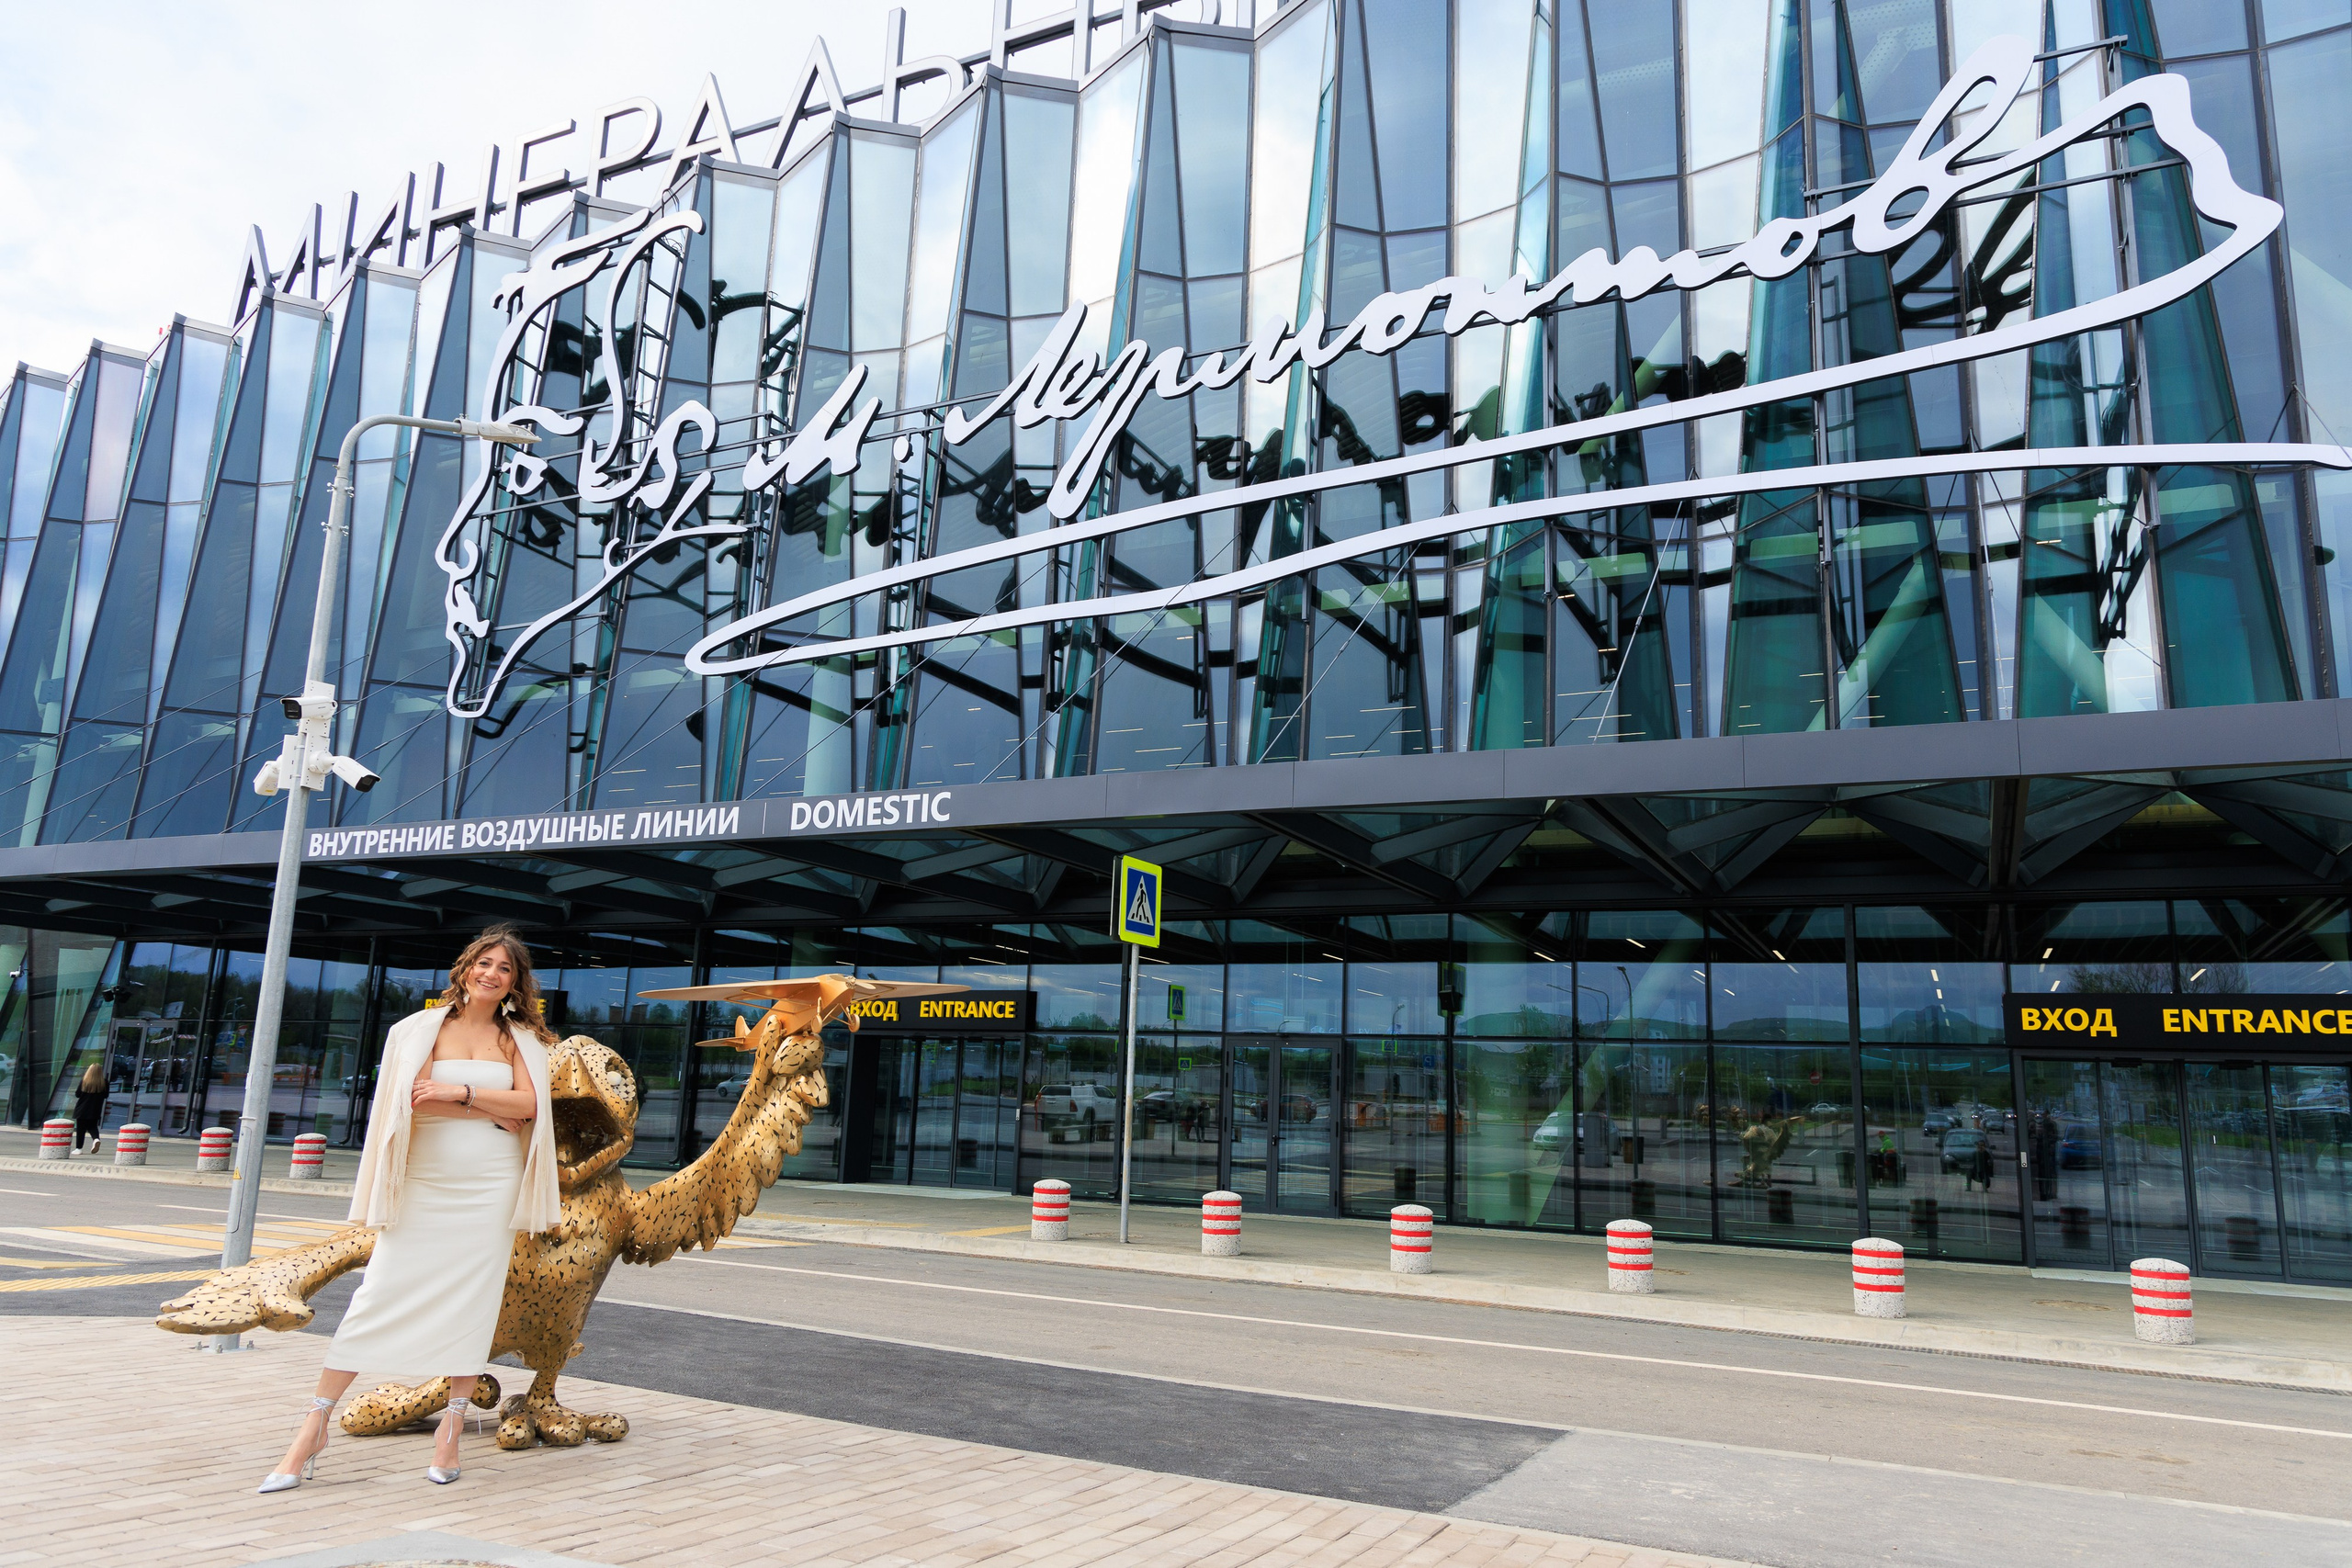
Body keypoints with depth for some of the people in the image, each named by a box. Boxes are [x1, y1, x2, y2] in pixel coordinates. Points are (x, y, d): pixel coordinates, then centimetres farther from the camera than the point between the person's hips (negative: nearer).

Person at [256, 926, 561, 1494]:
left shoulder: (520, 1039, 9)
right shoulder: (423, 1028, 5)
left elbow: (528, 1102, -4)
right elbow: (415, 1096, -7)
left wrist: (458, 1092, -10)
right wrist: (490, 1110, -10)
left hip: (489, 1188, 1)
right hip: (423, 1186, -1)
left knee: (472, 1303, 1)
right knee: (378, 1298, -4)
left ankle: (451, 1431, 11)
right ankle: (314, 1428, 5)